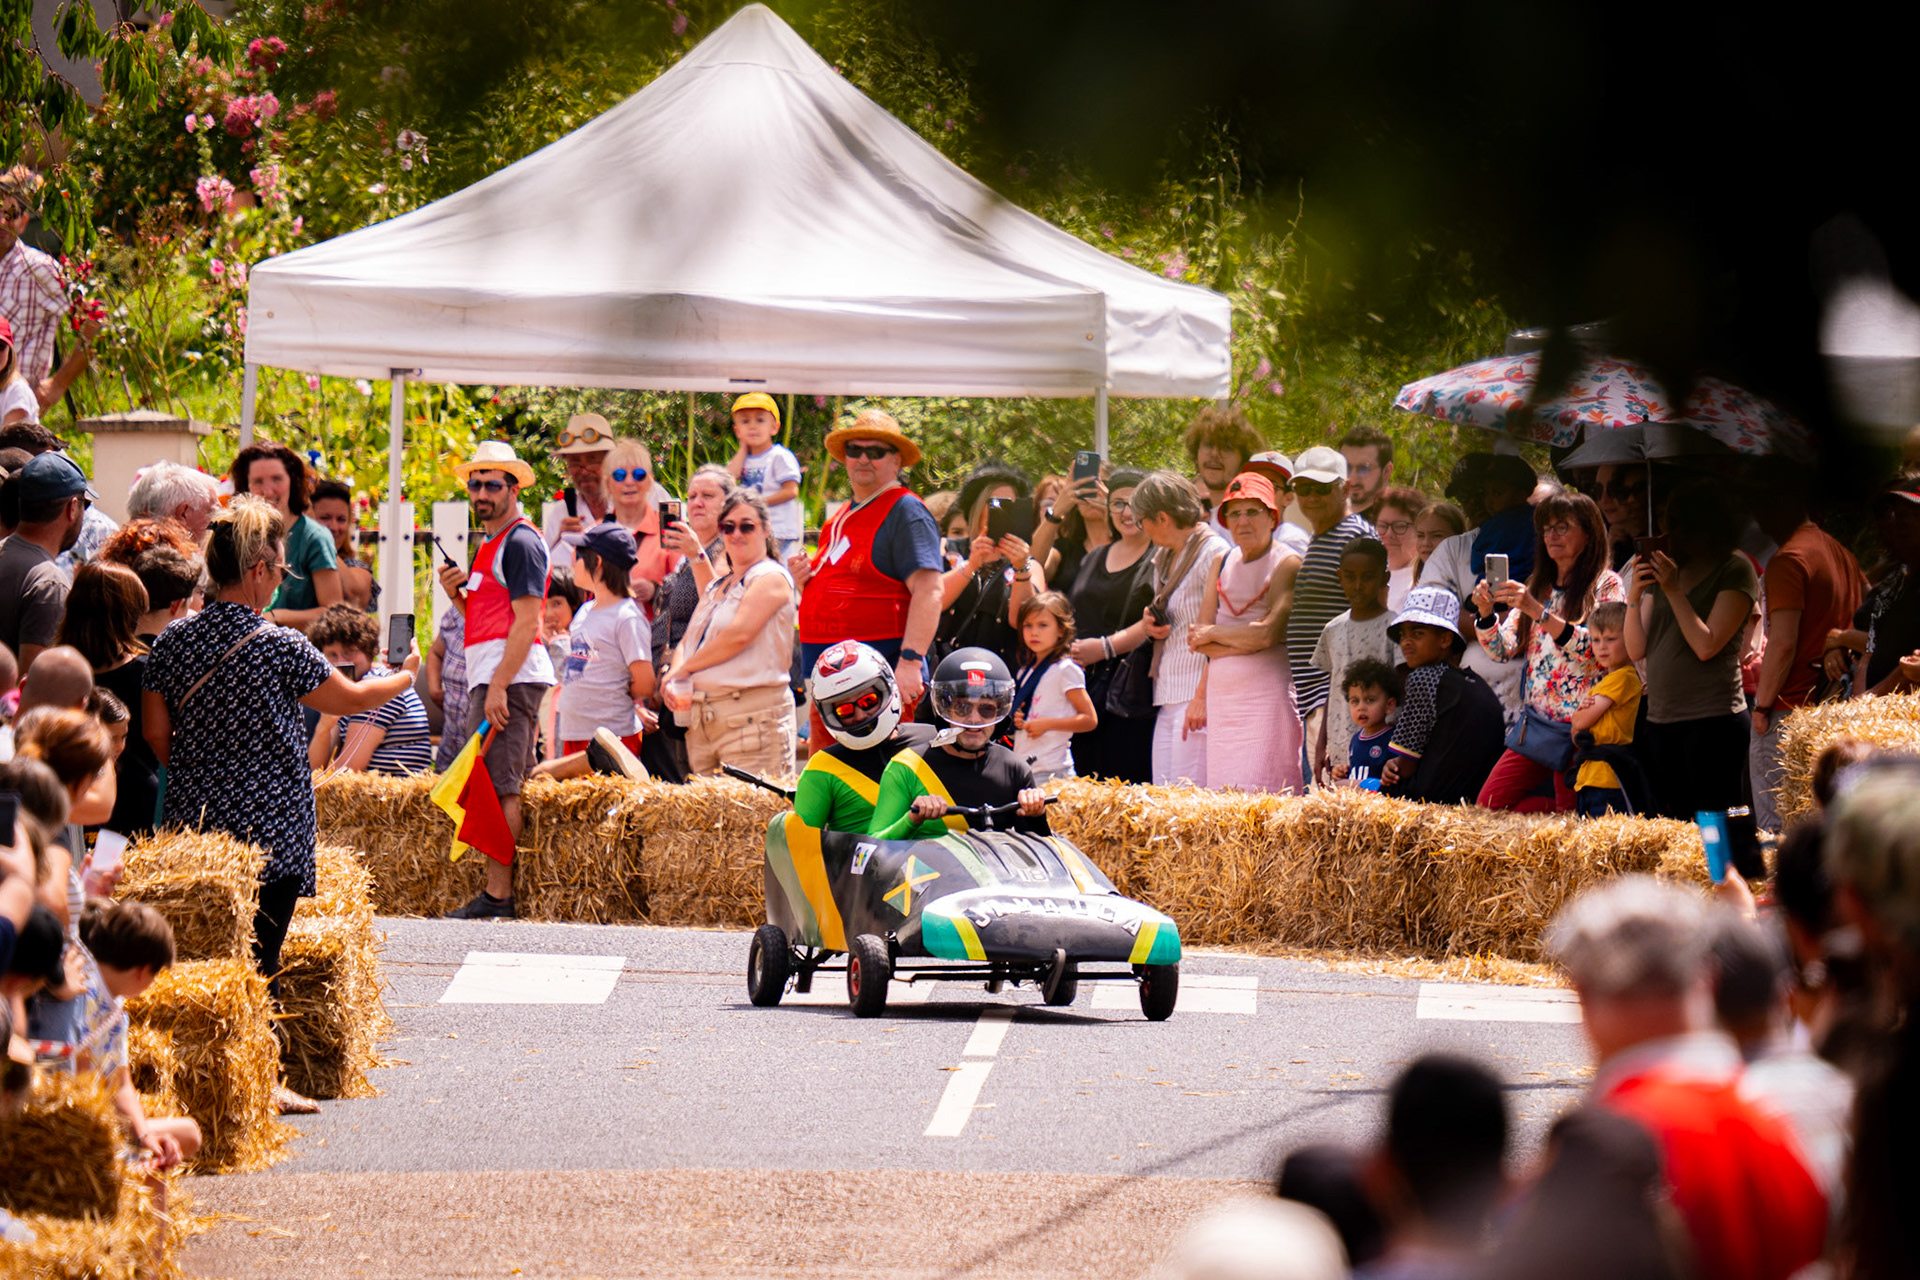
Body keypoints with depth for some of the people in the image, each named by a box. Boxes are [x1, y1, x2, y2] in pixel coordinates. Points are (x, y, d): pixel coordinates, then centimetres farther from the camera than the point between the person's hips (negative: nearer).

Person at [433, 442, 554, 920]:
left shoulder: (521, 543, -9)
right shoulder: (490, 544, 23)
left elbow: (526, 621, -16)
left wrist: (499, 685, -22)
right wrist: (457, 594, 8)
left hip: (512, 675, -11)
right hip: (488, 679, 11)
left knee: (500, 788, -14)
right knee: (488, 786, 8)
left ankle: (499, 894, -17)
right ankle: (496, 891, 8)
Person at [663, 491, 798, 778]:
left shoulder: (771, 578, -3)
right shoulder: (715, 587, 23)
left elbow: (739, 635, -15)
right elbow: (687, 642, 19)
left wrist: (683, 669, -7)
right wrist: (673, 677, -3)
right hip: (700, 717, 8)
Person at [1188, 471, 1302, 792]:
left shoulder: (1286, 564, -4)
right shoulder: (1222, 564, 15)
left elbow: (1268, 633, -15)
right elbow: (1198, 638, 10)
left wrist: (1213, 636, -2)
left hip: (1269, 691, -6)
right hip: (1221, 697, 6)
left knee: (1260, 790, -13)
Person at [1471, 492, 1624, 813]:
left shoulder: (1606, 585, -4)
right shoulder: (1538, 587, 15)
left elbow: (1595, 648, -19)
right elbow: (1504, 648, 8)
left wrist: (1538, 612, -27)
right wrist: (1485, 612, -12)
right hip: (1537, 720, 7)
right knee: (1489, 804, 0)